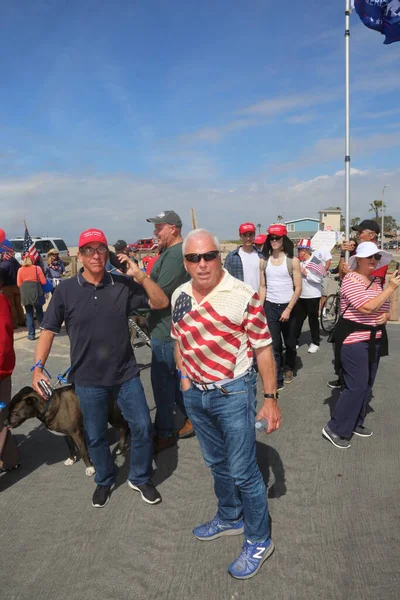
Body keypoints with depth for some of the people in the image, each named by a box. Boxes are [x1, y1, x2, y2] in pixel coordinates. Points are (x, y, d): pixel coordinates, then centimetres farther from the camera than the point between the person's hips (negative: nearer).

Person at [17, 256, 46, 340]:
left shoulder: (20, 270, 4)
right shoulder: (37, 268, 1)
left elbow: (19, 284, 3)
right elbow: (43, 281, -2)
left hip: (25, 293, 1)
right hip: (36, 292, -1)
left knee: (29, 314, 7)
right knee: (39, 312, 13)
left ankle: (31, 334, 5)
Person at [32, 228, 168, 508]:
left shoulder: (123, 284, -6)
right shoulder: (65, 290, -7)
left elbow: (161, 302, -8)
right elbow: (49, 330, -3)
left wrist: (140, 276, -20)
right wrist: (38, 367, -14)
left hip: (126, 374, 1)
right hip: (88, 379, 0)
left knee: (143, 427, 8)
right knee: (96, 436, 15)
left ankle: (140, 478, 34)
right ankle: (105, 480, 42)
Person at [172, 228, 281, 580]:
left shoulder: (243, 296, -18)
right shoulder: (180, 296, 0)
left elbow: (263, 349, -13)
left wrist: (271, 399, -11)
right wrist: (184, 377, 12)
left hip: (233, 393, -6)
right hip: (195, 393, 6)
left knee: (243, 471, 6)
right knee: (216, 463, 23)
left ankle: (258, 540, 29)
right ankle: (230, 518, 47)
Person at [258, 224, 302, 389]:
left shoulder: (293, 261, -5)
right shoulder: (264, 261, 3)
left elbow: (298, 288, -6)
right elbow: (263, 287, 7)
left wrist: (288, 309, -14)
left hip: (288, 307, -1)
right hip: (270, 307, 1)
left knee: (290, 342, 14)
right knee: (274, 345, -2)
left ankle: (288, 368, 38)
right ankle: (277, 380, 3)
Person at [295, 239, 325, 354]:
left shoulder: (316, 262, -12)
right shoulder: (298, 261, 5)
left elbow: (319, 279, -18)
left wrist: (306, 273, -18)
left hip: (312, 296, -5)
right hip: (300, 295, 5)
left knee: (313, 319, 5)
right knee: (298, 318, 11)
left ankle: (315, 343, 18)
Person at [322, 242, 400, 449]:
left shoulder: (376, 280, 11)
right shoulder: (350, 280, -14)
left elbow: (383, 308, 20)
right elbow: (367, 308, -26)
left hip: (374, 339, 9)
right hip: (353, 339, -8)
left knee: (367, 384, 14)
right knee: (357, 386, -9)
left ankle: (355, 423, 29)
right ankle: (335, 428, 3)